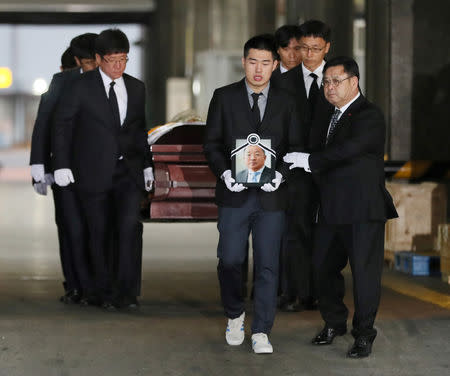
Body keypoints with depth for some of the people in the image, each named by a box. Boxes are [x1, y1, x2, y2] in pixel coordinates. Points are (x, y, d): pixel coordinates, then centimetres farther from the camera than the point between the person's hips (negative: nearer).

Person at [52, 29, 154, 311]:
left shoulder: (136, 88, 10)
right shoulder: (82, 87, -4)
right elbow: (63, 125, 1)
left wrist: (147, 165, 16)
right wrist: (62, 165, -4)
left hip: (128, 170, 2)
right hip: (94, 171, -2)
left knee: (130, 225, -13)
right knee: (100, 232, 3)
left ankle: (126, 291, -8)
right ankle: (104, 291, 17)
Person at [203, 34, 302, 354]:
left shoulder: (285, 102, 7)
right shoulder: (224, 97, 4)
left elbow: (295, 146, 8)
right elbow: (212, 142, 4)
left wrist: (280, 173, -10)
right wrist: (224, 172, -12)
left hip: (271, 195, 0)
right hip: (234, 194, 0)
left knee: (268, 265, 1)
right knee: (230, 260, 0)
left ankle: (261, 332, 9)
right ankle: (235, 316, 25)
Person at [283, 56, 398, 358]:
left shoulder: (370, 116, -9)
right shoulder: (325, 119, 16)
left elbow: (349, 149, -22)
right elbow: (319, 157, 19)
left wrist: (311, 161, -17)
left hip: (363, 209, -8)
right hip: (331, 208, 8)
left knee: (365, 270, -3)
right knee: (324, 267, 12)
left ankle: (364, 334, 7)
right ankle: (334, 324, 29)